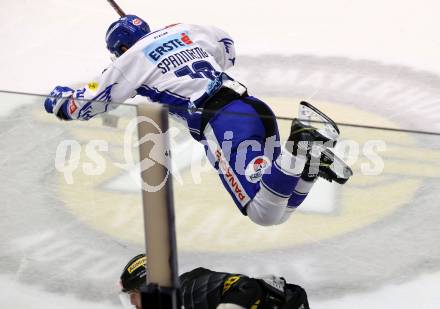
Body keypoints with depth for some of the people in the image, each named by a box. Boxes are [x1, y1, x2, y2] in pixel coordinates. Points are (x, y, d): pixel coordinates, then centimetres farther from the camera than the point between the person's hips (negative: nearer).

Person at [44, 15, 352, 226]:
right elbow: (226, 46, 44)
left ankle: (298, 157, -35)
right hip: (257, 109, 7)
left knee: (266, 213, -12)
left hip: (225, 125, -7)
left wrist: (58, 97, 40)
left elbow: (89, 103, 19)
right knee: (281, 208, 10)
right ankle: (312, 156, -14)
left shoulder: (132, 59, 10)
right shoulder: (182, 30, 26)